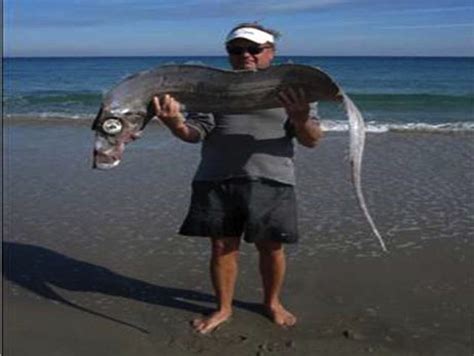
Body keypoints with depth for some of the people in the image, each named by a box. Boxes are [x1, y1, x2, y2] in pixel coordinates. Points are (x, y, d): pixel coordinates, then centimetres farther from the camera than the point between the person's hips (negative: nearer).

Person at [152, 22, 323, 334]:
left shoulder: (292, 89, 6)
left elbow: (312, 140, -1)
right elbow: (195, 132, 3)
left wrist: (301, 119, -24)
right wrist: (175, 123, -20)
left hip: (271, 182, -1)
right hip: (215, 181, 2)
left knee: (271, 248, 7)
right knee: (222, 246, 8)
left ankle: (272, 303, 33)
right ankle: (224, 308, 29)